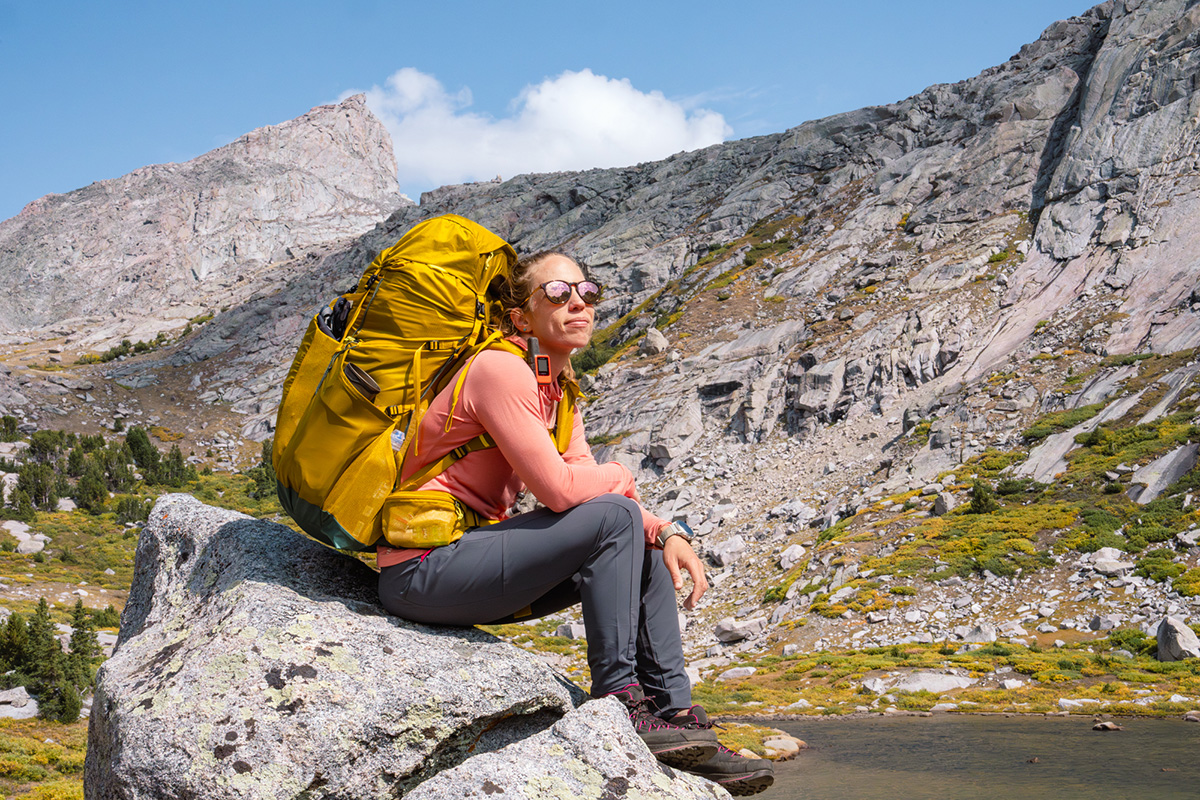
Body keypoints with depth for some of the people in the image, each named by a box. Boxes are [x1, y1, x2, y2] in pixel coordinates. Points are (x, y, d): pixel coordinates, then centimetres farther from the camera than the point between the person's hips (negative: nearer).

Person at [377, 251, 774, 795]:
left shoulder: (557, 390, 12)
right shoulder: (500, 369, -16)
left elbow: (585, 481, 8)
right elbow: (559, 489, -23)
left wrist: (666, 533, -8)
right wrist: (620, 479, -3)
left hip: (465, 556, 9)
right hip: (421, 573, -9)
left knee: (646, 549, 6)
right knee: (614, 518, -20)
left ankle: (675, 715, 5)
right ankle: (617, 704, -12)